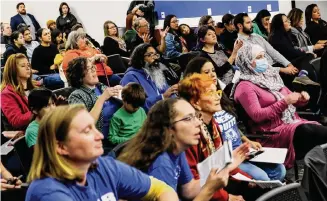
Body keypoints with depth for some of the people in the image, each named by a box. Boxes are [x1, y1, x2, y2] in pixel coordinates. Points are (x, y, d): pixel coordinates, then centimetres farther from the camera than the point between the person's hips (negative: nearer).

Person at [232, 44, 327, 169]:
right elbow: (257, 116, -17)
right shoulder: (245, 86, -6)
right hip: (273, 132, -7)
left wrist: (302, 99, 1)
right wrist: (284, 102, -19)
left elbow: (292, 100, 25)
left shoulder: (270, 76, 17)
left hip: (294, 122, 7)